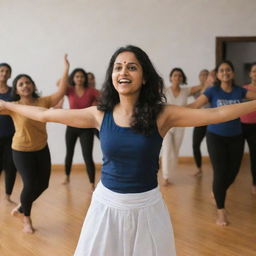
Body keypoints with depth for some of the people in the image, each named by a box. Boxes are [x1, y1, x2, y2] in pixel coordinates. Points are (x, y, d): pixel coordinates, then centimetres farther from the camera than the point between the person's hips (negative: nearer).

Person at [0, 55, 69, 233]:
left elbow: (61, 92, -18)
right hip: (22, 151, -4)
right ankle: (26, 218, 25)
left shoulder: (43, 102, -8)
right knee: (30, 185, -2)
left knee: (43, 184, 12)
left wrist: (66, 71, -26)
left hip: (42, 149, 4)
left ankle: (21, 208, 39)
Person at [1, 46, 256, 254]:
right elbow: (44, 114, 3)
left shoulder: (161, 114, -9)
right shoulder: (100, 114, -4)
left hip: (146, 207, -1)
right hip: (107, 205, 2)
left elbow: (215, 114, -13)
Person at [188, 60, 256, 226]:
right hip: (216, 137, -3)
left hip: (236, 137, 3)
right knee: (220, 173, -6)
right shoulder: (212, 91, -8)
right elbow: (195, 105, -14)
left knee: (233, 172, 10)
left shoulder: (239, 91, 2)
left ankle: (217, 193, 41)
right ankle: (221, 211, 8)